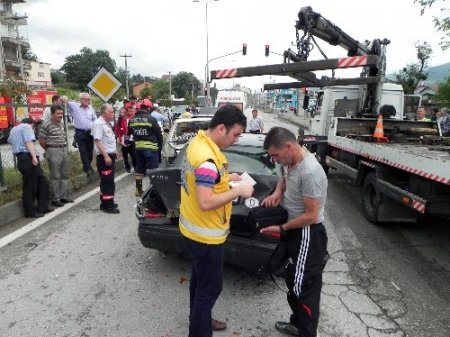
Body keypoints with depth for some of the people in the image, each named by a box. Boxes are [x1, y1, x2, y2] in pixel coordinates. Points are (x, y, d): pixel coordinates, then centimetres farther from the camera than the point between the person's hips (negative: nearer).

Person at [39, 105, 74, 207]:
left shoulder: (62, 124, 11)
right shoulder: (47, 125, -11)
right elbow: (41, 140, -7)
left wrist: (65, 148, 13)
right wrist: (49, 150, 3)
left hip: (64, 150, 7)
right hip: (54, 152, -7)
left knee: (65, 175, 12)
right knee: (55, 177, -1)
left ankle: (64, 196, 22)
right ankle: (55, 199, 8)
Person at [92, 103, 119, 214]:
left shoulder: (107, 123, 16)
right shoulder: (98, 123, -13)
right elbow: (98, 141, -20)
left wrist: (113, 153, 21)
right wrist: (106, 156, -24)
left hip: (110, 155, 10)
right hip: (104, 157, -10)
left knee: (108, 181, 14)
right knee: (108, 182, -7)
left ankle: (105, 202, 23)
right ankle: (108, 206, -2)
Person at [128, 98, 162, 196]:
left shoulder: (132, 120, 7)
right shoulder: (151, 119, -10)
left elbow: (129, 133, 16)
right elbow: (159, 134, -7)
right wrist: (160, 145, 6)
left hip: (138, 147, 6)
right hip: (150, 148, -6)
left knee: (139, 169, 14)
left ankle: (138, 190, 21)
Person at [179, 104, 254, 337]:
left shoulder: (198, 141, 2)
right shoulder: (207, 159, -30)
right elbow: (205, 203, -33)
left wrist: (225, 178, 6)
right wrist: (238, 191, -23)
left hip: (195, 228, 10)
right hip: (206, 234, -10)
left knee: (200, 280, 26)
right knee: (210, 288, 8)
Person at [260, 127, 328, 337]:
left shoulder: (310, 173, -29)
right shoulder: (294, 161, -1)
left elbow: (311, 216, -25)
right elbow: (286, 178, 22)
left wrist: (281, 229, -16)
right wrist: (277, 192, 0)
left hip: (308, 235, -10)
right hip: (296, 231, 10)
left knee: (304, 287, 2)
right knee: (294, 282, 23)